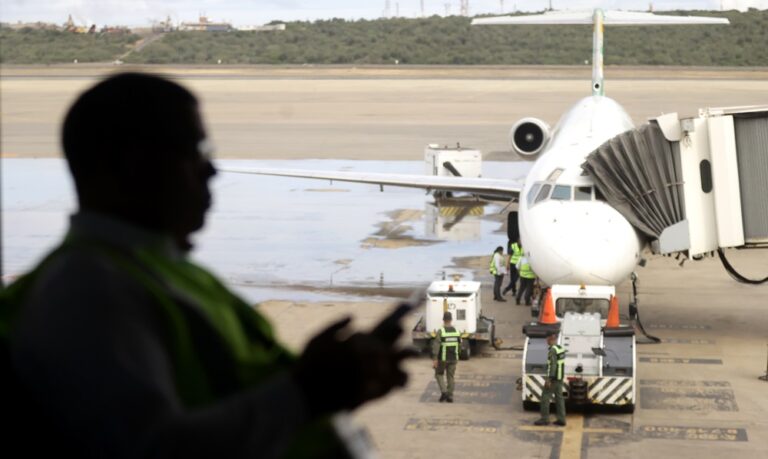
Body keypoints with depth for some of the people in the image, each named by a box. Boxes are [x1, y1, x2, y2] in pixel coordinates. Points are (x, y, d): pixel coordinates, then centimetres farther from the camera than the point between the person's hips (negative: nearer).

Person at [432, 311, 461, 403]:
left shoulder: (440, 332, -17)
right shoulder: (456, 331, -2)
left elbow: (436, 346, -20)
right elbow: (459, 344, 8)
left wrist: (434, 360, -18)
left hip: (442, 358, -4)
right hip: (453, 359, 4)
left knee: (439, 374, 14)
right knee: (450, 377, 12)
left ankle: (444, 392, -2)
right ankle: (450, 396, 11)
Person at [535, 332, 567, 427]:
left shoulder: (553, 350, -18)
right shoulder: (561, 348, 11)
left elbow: (552, 365, -24)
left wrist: (549, 379, -24)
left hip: (553, 378, -9)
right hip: (560, 378, 9)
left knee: (545, 397, -3)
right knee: (559, 397, 10)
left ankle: (545, 419, -2)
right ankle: (561, 419, 9)